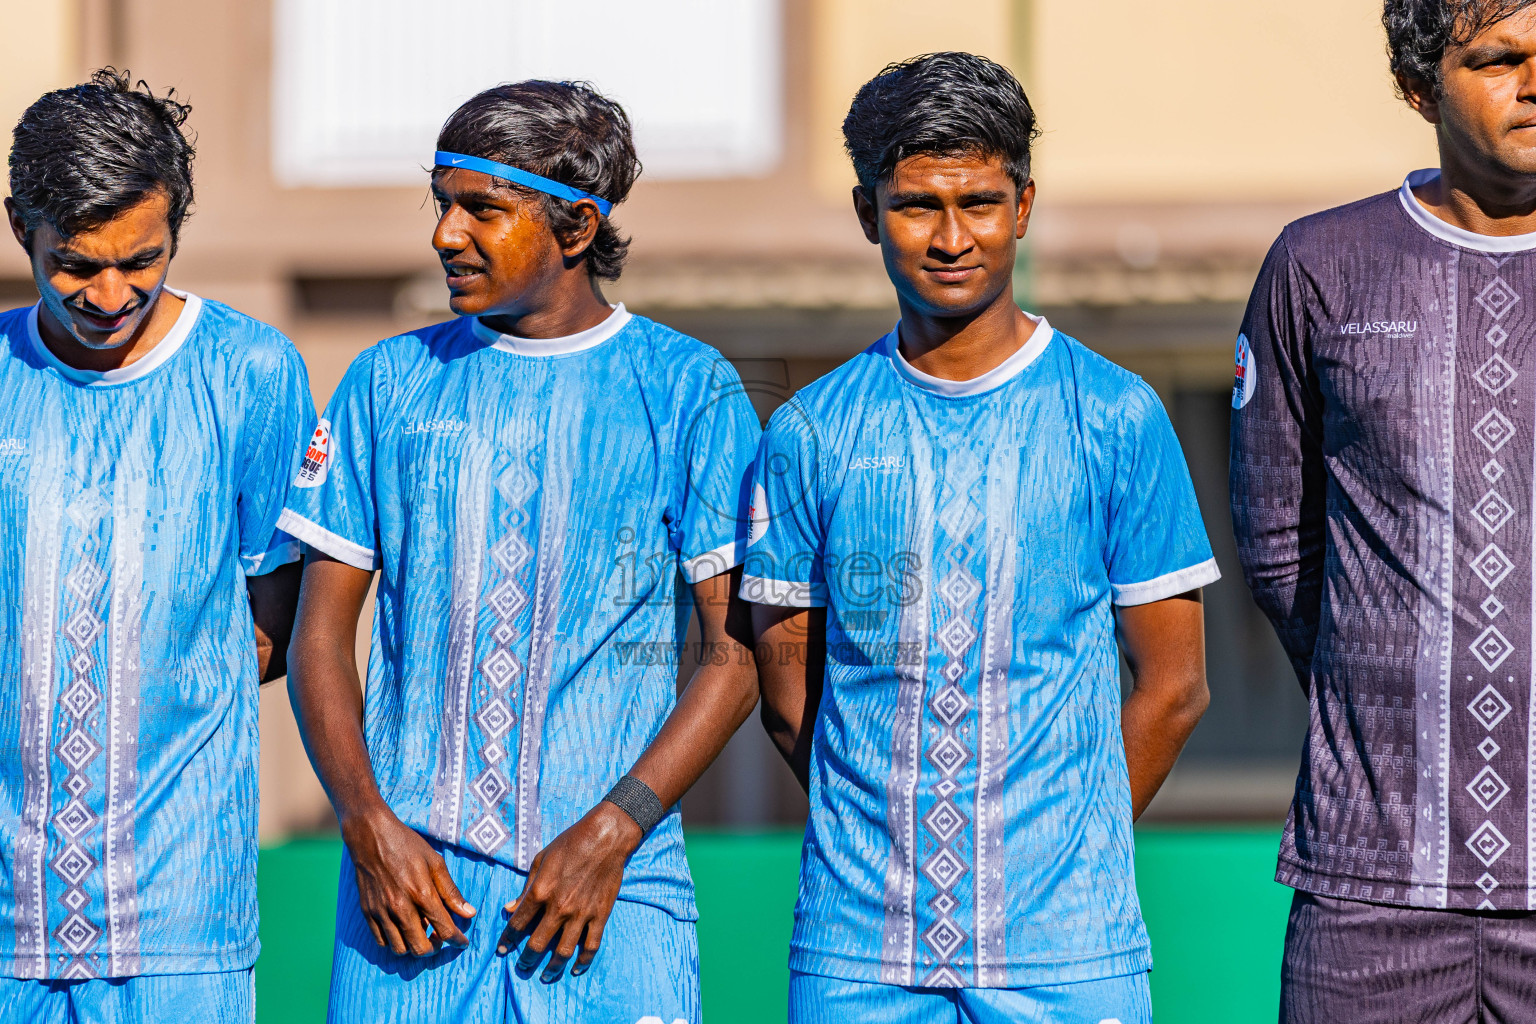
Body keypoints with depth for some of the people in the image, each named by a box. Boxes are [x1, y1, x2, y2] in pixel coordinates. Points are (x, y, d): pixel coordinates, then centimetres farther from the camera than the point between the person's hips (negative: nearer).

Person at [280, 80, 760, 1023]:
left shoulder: (687, 389, 2)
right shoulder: (391, 382, 9)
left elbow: (737, 654, -1)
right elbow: (321, 632, 9)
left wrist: (610, 835, -11)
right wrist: (368, 823, -5)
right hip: (407, 877, 2)